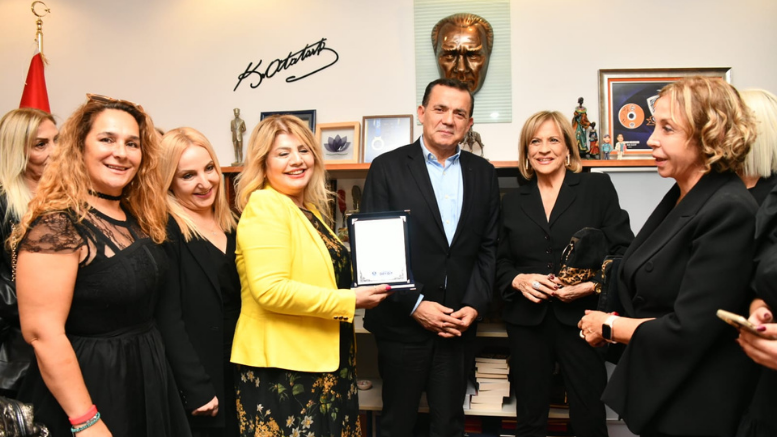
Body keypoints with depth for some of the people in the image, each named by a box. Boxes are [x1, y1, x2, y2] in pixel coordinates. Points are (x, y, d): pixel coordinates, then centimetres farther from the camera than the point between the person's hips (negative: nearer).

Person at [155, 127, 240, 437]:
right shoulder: (164, 231, -14)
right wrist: (197, 389, -19)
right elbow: (167, 319, -18)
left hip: (239, 376, 7)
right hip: (195, 389, -7)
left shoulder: (229, 225, 7)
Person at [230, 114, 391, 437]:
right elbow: (270, 289, -25)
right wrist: (348, 300, -20)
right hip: (282, 366, -9)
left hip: (319, 362, 9)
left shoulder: (309, 210, 13)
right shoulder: (264, 206, -15)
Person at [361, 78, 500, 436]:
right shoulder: (387, 168, -5)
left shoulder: (483, 173, 7)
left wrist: (475, 306, -4)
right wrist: (415, 305, -13)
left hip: (458, 324, 3)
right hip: (402, 323, -2)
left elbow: (488, 247, 7)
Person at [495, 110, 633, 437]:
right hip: (527, 323, 3)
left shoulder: (598, 187, 2)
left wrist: (593, 285, -16)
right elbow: (500, 263, 11)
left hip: (580, 319, -2)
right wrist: (518, 280, -10)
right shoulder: (512, 202, 10)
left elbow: (623, 250, -2)